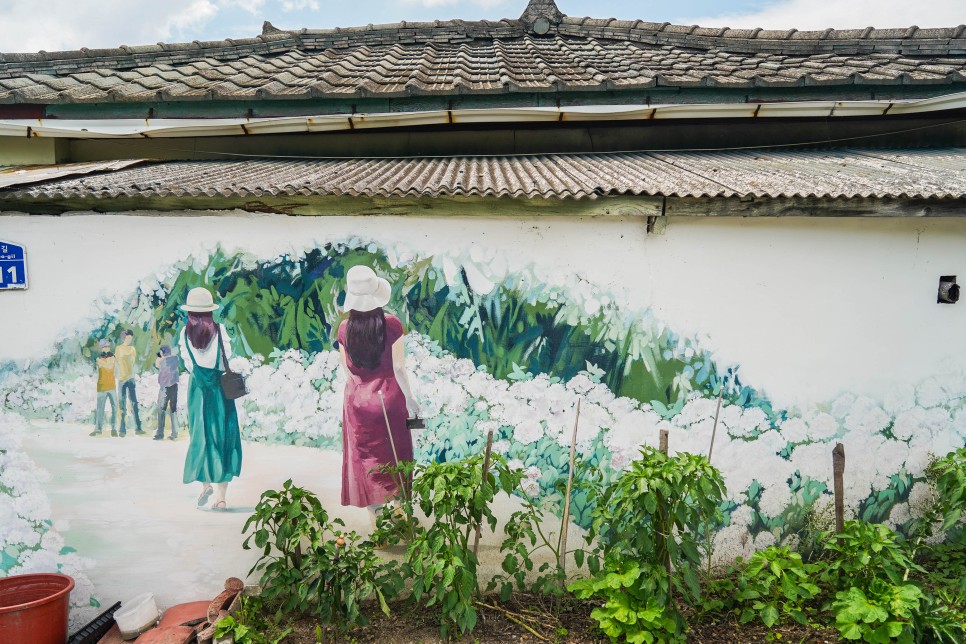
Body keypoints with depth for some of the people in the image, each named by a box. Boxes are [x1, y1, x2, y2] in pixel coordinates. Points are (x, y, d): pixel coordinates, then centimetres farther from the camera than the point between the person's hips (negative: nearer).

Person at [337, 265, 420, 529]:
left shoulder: (345, 328, -8)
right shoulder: (392, 325, -16)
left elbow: (347, 369, 0)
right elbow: (399, 367, -14)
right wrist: (410, 398, -2)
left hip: (358, 401, 2)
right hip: (389, 399, -1)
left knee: (365, 457, 14)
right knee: (394, 454, 16)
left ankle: (375, 514, 22)